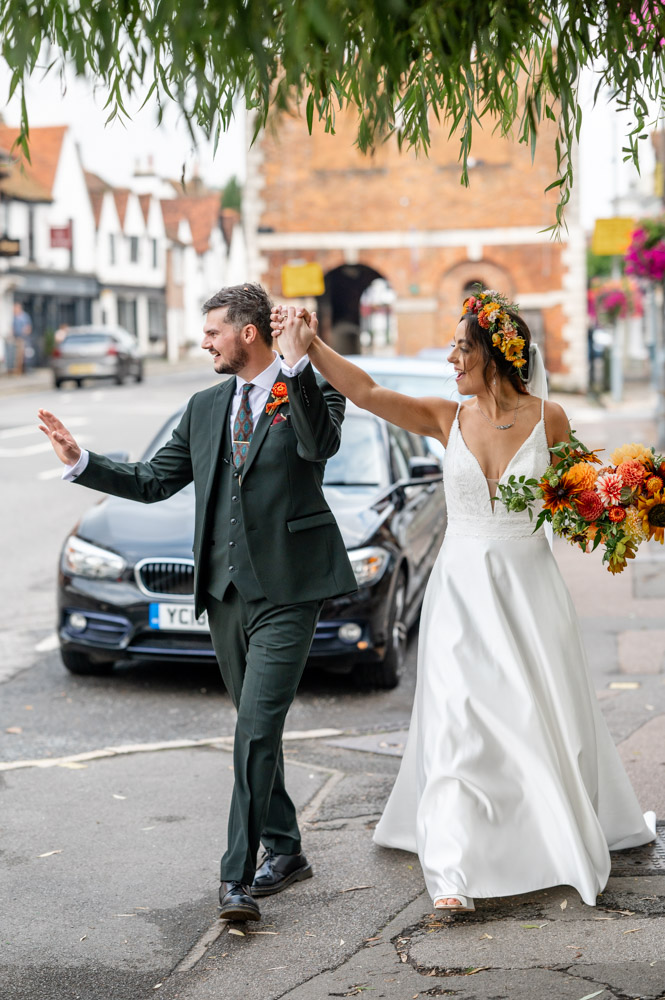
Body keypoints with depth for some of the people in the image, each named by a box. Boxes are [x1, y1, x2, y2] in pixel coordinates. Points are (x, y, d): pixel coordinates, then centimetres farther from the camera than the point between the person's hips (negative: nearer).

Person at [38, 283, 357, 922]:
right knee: (255, 731, 14)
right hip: (225, 591, 7)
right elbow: (153, 482, 17)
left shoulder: (311, 392, -2)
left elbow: (320, 444, -24)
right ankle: (284, 851, 28)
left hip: (285, 589, -6)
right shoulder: (205, 408, 15)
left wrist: (297, 367, -31)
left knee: (257, 728, -13)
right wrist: (79, 461, 7)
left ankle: (238, 875, -12)